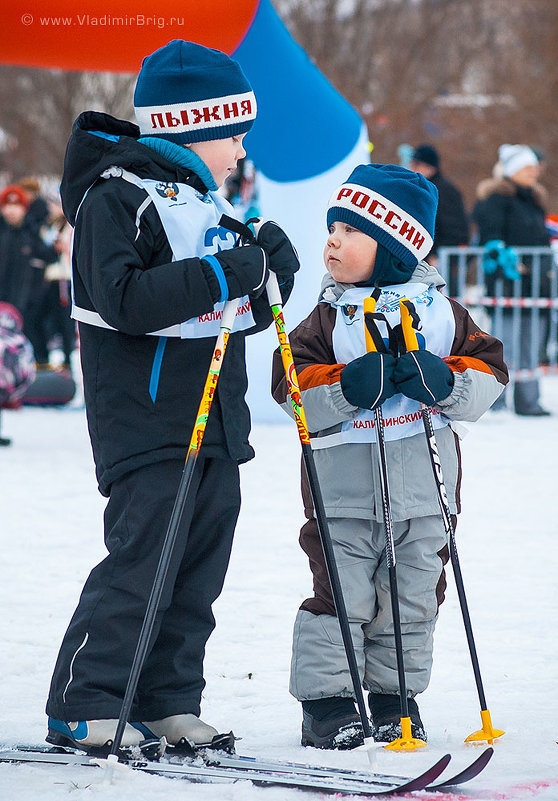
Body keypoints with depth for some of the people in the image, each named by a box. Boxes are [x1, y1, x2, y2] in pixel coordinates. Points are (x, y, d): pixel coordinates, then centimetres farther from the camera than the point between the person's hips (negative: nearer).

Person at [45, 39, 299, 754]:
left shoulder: (207, 204, 18)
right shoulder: (117, 197, -10)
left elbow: (237, 317, 22)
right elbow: (125, 299, -24)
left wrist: (269, 278, 1)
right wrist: (224, 275, -26)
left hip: (216, 424, 9)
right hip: (147, 420, -9)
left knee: (200, 567, 8)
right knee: (143, 562, -12)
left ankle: (168, 701, 15)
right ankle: (82, 708, -5)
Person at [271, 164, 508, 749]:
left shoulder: (441, 312, 3)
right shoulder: (328, 319, -1)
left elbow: (488, 371, 1)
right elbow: (291, 390, -8)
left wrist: (445, 382, -17)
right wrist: (348, 387, -24)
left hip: (423, 482, 2)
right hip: (345, 482, -2)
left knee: (414, 593, 9)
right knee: (341, 591, -5)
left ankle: (395, 694, 23)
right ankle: (325, 700, 3)